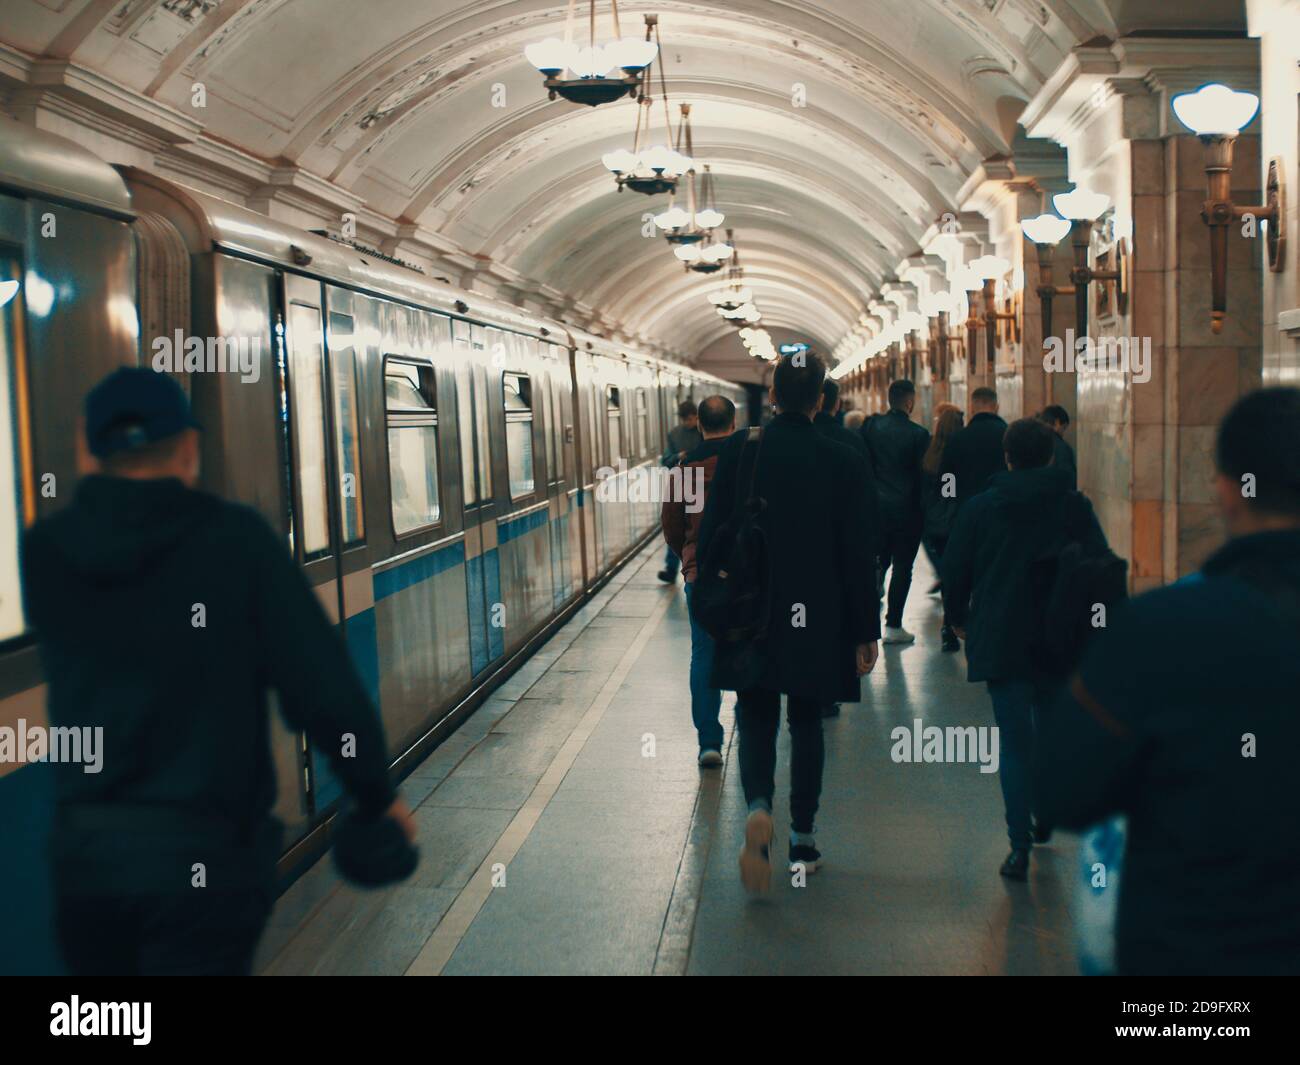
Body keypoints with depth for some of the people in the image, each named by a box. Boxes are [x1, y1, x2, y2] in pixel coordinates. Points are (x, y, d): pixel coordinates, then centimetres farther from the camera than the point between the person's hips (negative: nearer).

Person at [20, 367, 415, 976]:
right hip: (206, 855, -4)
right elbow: (322, 687, -16)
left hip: (82, 851, 4)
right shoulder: (236, 537, -13)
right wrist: (377, 794, 1)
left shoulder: (41, 552, -4)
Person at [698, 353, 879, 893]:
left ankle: (759, 806, -16)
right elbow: (857, 554, -6)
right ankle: (802, 839, 21)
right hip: (818, 620, 0)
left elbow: (711, 535, -4)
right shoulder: (842, 461, -8)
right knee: (806, 723, 14)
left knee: (756, 719, 10)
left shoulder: (738, 450, -7)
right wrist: (865, 632, 1)